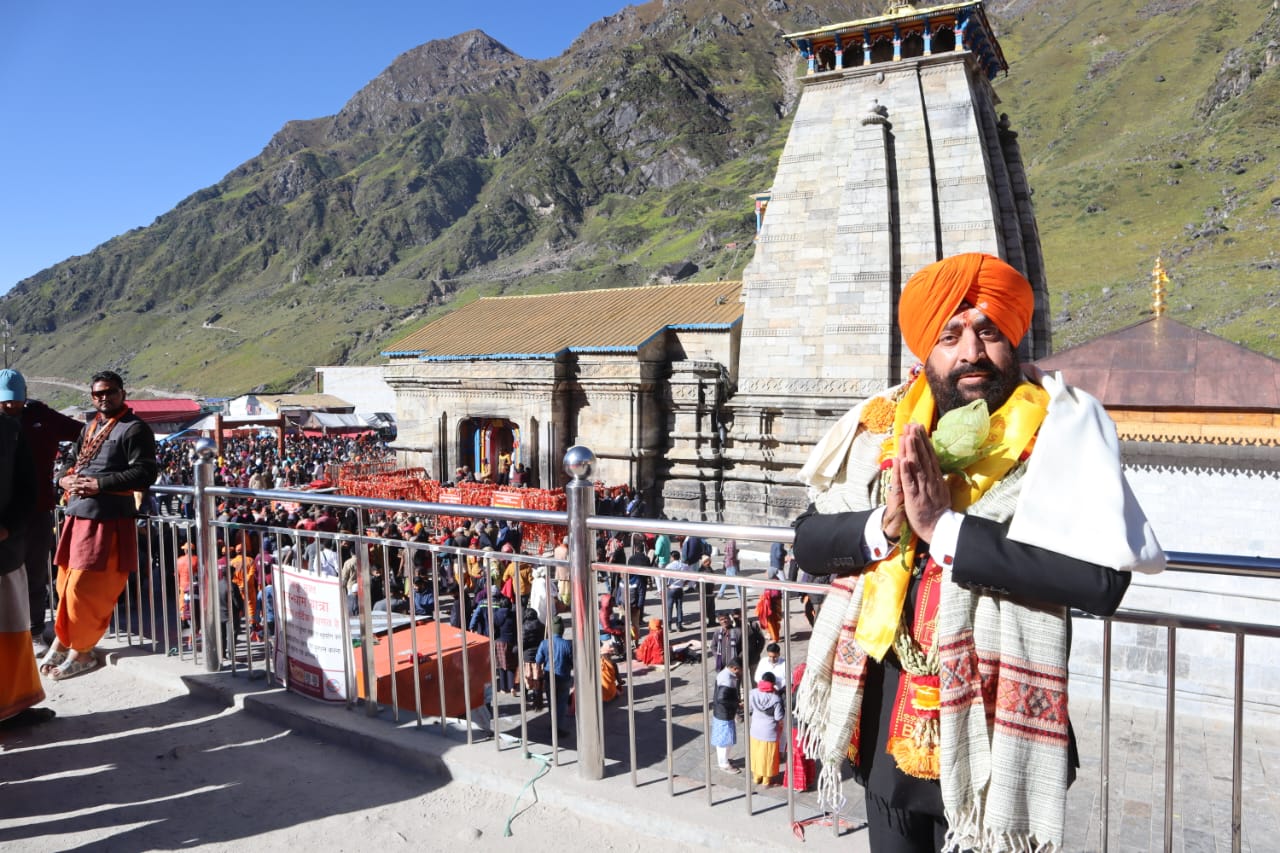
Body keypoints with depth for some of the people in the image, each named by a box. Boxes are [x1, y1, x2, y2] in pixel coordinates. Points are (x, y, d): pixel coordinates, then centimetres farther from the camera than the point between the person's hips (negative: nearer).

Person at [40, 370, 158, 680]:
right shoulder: (89, 428, 18)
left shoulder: (135, 428, -7)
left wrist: (99, 484, -20)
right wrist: (66, 479, 1)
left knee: (85, 589, -4)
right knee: (67, 585, 14)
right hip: (77, 516, 8)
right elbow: (72, 463, 24)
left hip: (108, 521, -7)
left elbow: (145, 473, -16)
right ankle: (63, 640, 30)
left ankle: (81, 652, 11)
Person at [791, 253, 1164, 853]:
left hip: (991, 733, -4)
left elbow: (1102, 579, -25)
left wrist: (946, 528, -25)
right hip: (885, 724, 5)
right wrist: (884, 526, -19)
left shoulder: (1062, 429, -12)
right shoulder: (883, 424, 0)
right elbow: (809, 542, 0)